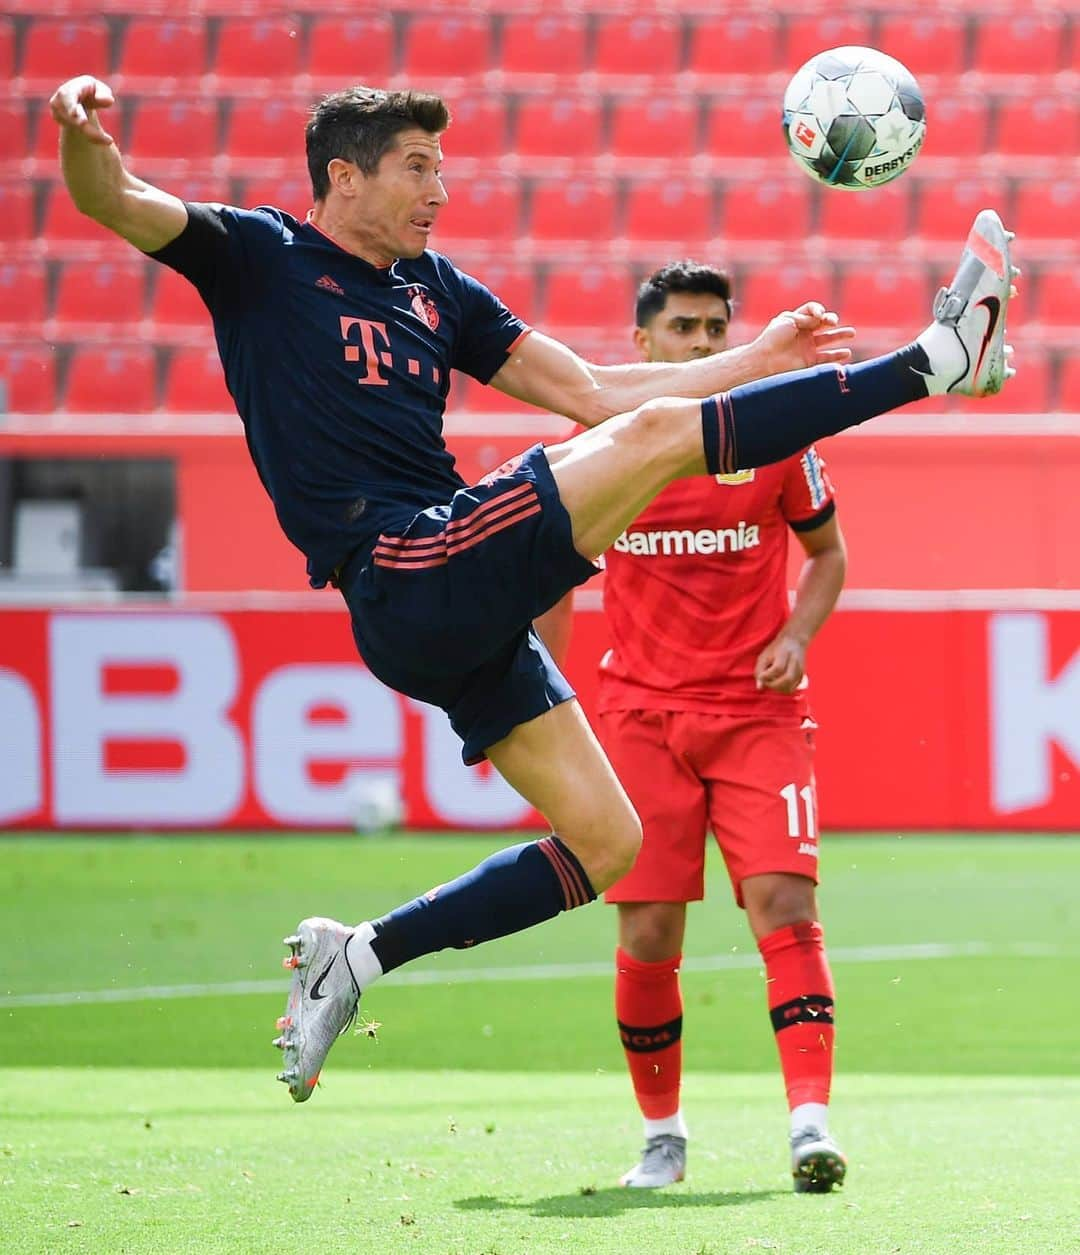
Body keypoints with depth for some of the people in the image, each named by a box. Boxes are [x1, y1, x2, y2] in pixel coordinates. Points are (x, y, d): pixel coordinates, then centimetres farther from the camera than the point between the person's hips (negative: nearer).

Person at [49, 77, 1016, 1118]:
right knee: (663, 433, -16)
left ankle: (356, 956, 11)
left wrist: (758, 360, 17)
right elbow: (110, 201, -12)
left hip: (465, 617, 8)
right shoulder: (257, 258, 3)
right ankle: (934, 360, -10)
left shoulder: (435, 291, 21)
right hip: (405, 580, -8)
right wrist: (86, 135, -36)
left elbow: (590, 391, 23)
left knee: (606, 845, 7)